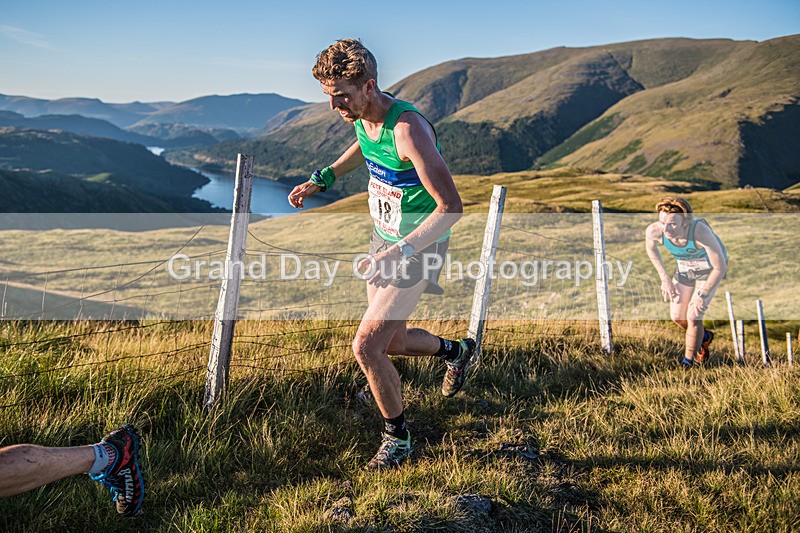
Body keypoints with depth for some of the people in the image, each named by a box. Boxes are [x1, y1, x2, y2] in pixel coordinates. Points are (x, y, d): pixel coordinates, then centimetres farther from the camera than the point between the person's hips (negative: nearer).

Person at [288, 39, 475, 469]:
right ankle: (455, 350, 47)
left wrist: (398, 253, -35)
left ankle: (397, 436, 11)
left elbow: (451, 207, -30)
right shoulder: (362, 115, -3)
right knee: (393, 342, 18)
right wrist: (322, 179, 13)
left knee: (366, 346, -12)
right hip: (384, 239, 8)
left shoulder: (408, 128, -29)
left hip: (417, 249, -8)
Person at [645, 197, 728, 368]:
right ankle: (704, 337, 40)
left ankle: (688, 363, 13)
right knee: (677, 316, 7)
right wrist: (664, 278, -4)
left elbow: (720, 267, -30)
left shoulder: (701, 231, -43)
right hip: (684, 268, 4)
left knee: (693, 317, -11)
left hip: (710, 269, -4)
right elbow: (650, 246, -4)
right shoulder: (654, 230, -33)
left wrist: (702, 295, -26)